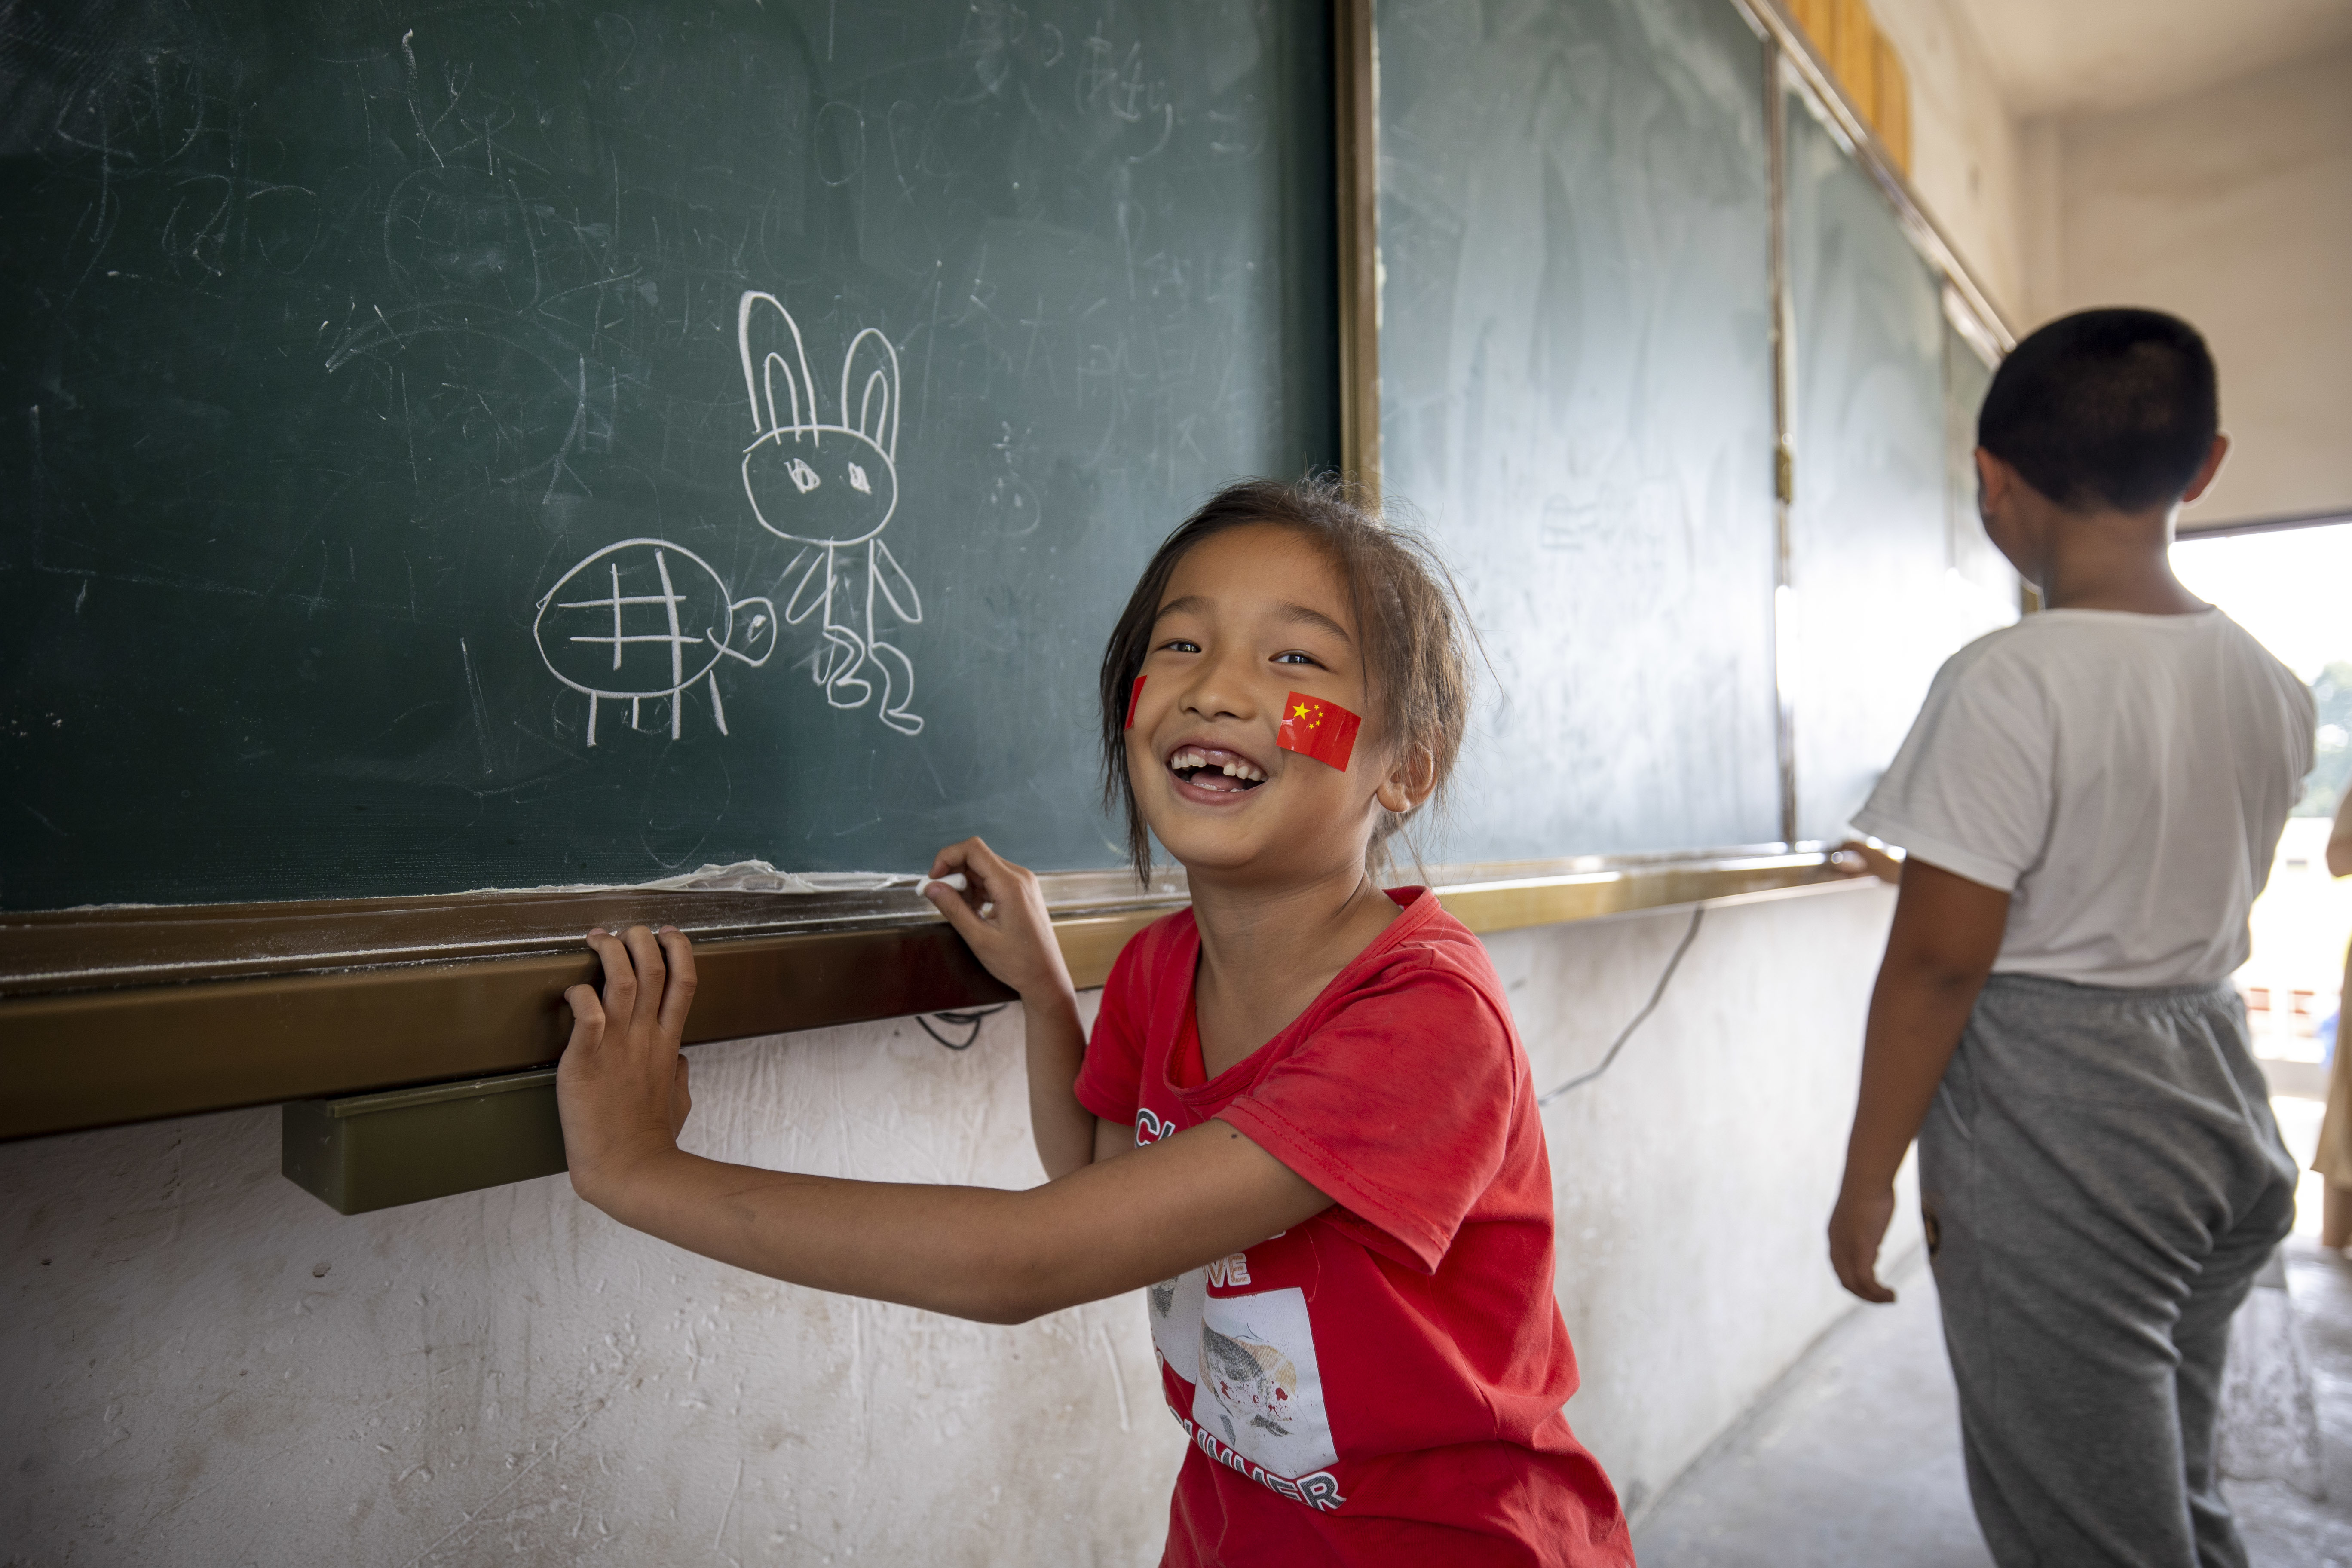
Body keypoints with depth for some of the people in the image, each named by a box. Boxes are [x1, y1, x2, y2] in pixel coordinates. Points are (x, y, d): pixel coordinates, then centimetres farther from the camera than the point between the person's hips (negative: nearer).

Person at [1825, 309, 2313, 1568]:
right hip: (2217, 1102, 8)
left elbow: (1937, 961, -19)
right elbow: (2203, 908, 15)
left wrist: (1868, 1177, -12)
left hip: (2055, 1135, -8)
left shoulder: (2008, 685, -20)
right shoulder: (2269, 684, 4)